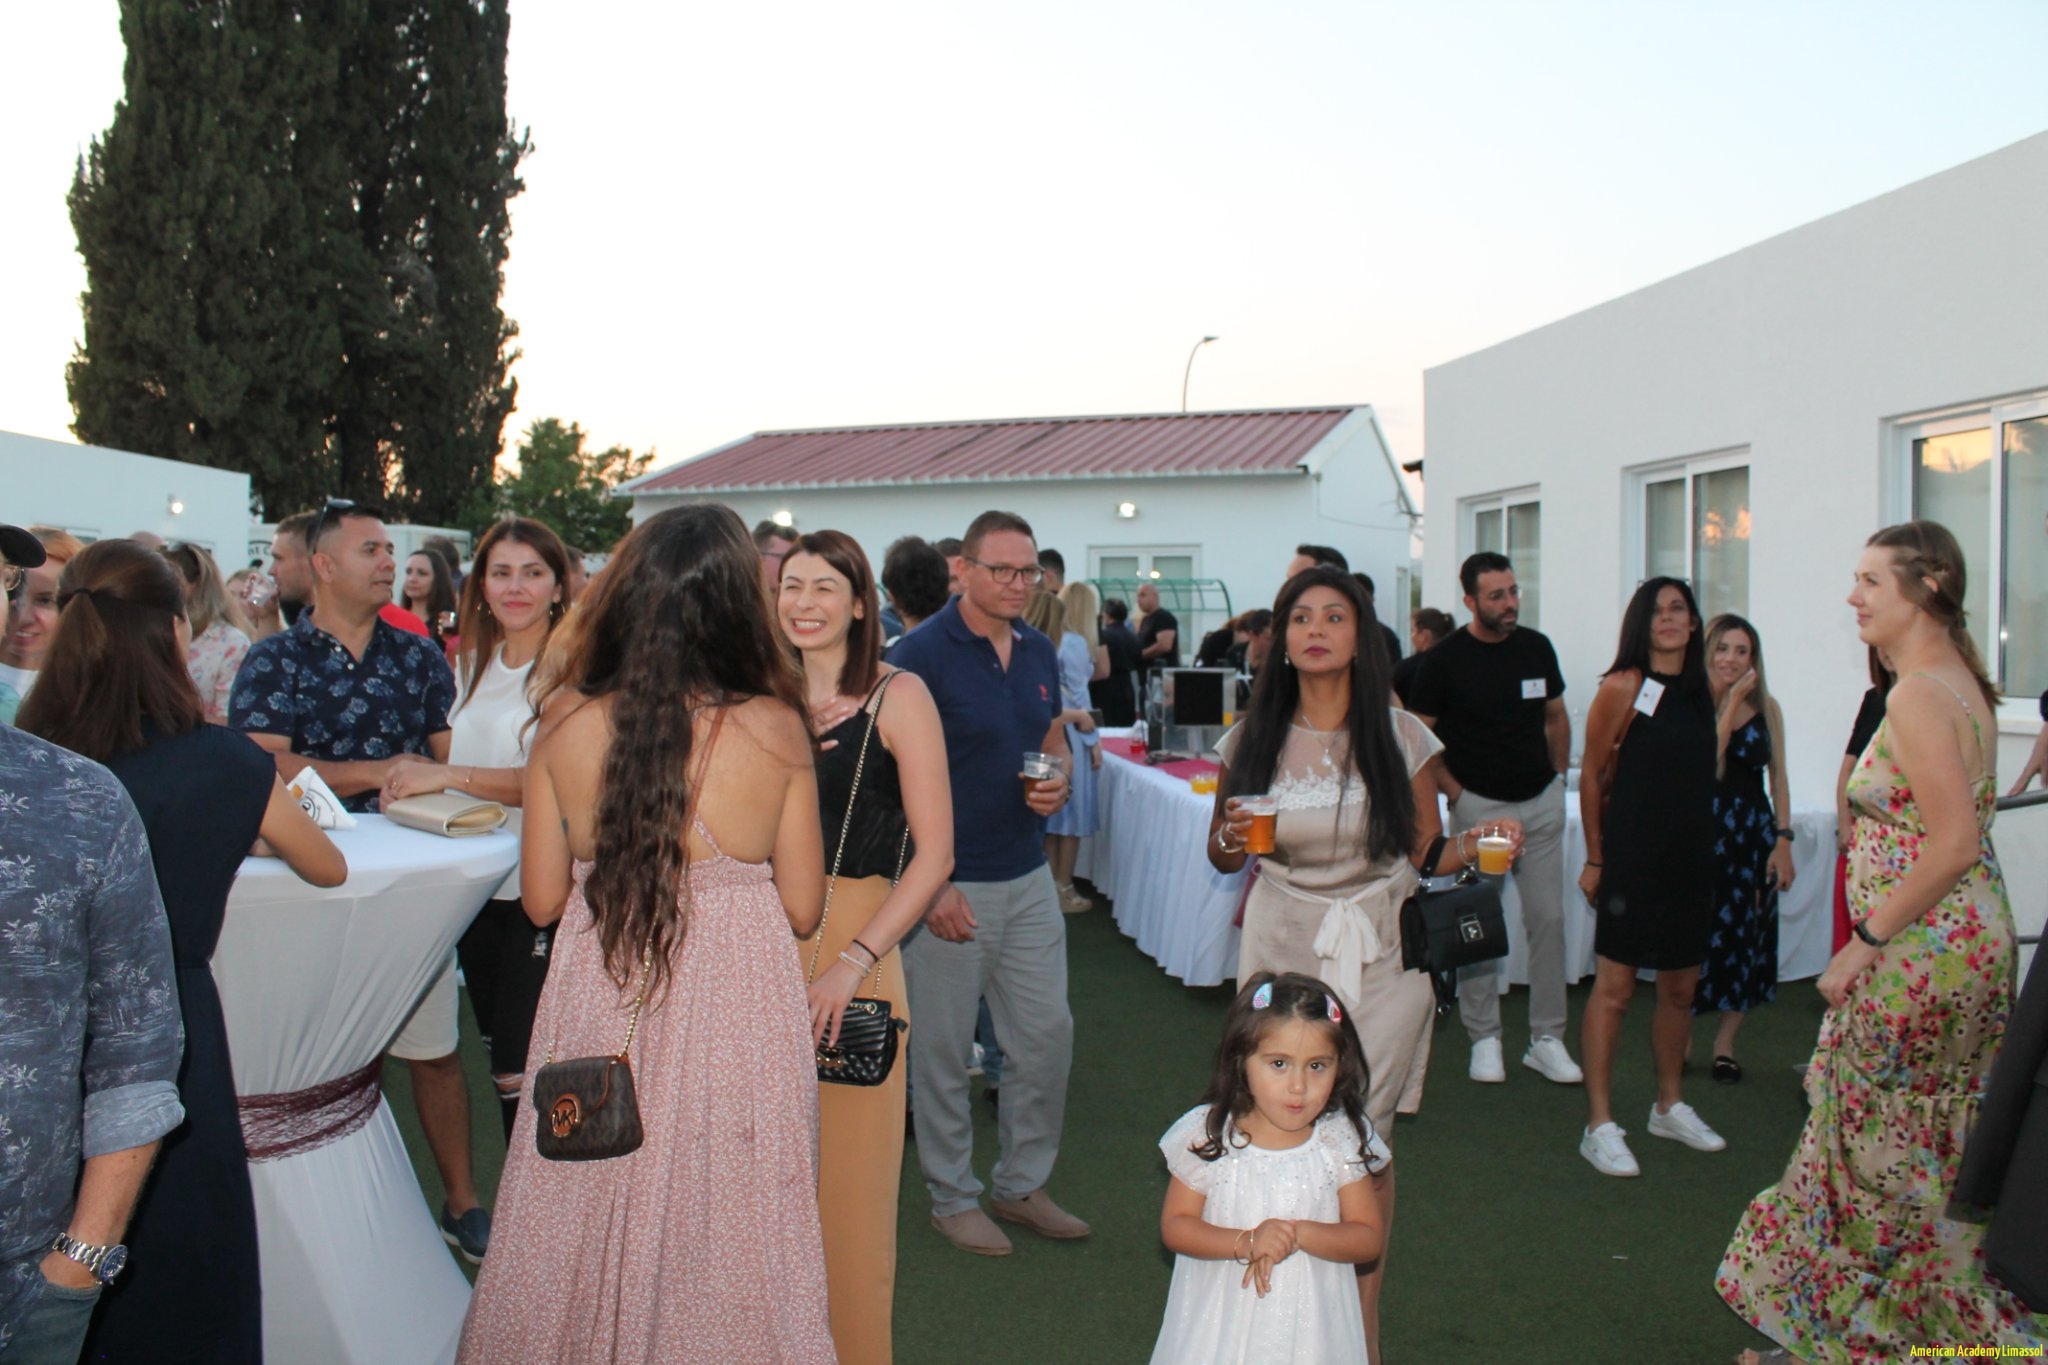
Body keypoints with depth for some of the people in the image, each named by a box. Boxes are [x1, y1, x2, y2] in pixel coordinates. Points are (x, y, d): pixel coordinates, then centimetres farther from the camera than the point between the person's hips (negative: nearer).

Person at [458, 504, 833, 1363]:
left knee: (595, 1238, 20)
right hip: (737, 1009, -1)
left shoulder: (567, 723, -10)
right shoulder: (776, 728, -14)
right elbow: (803, 909, -7)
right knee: (723, 1232, 16)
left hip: (599, 1007, 2)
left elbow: (541, 899, -1)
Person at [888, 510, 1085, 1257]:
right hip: (949, 885, -6)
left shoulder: (1040, 651, 7)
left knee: (1047, 1034, 12)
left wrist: (1059, 781, -4)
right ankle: (952, 1197, 26)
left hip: (1028, 877, 7)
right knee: (943, 1050, 7)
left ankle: (1023, 1183, 30)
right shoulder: (921, 654, -13)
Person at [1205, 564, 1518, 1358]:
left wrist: (1472, 847, -14)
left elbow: (1426, 853, 5)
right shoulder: (1251, 741, 1)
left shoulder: (1401, 736, -1)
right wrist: (1233, 837, -11)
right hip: (1284, 947, 1)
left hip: (1382, 951, -1)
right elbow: (1222, 855, 10)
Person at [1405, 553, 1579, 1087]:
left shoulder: (1537, 647, 4)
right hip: (1479, 804, -3)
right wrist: (1455, 794, -10)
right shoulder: (1445, 658, -9)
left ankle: (1547, 1039, 14)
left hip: (1542, 802, 4)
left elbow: (1556, 718, 16)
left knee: (1548, 919, 4)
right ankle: (1484, 1039, 14)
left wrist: (1559, 778, 9)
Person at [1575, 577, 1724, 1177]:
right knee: (1615, 987, -4)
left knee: (1681, 986, 15)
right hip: (1632, 856, -6)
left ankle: (1669, 1106, 32)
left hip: (1691, 856, 7)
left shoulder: (1702, 690, 9)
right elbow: (1592, 776, -4)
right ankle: (1599, 1125, 3)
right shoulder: (1623, 687, -8)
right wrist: (1594, 857, -3)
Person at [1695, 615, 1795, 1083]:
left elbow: (1778, 779, 8)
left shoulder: (1767, 708, 4)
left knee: (1747, 937, 6)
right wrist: (1730, 701, -16)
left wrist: (1783, 841, 1)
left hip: (1755, 833, 3)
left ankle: (1725, 1043, 20)